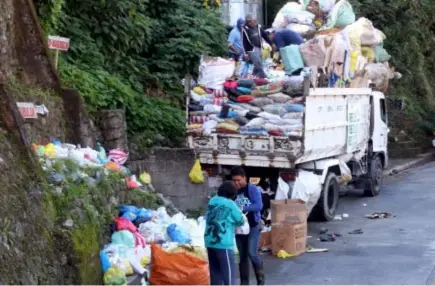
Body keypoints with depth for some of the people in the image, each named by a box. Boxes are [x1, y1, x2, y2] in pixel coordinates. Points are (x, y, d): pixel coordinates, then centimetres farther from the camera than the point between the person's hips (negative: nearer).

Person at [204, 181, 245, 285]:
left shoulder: (212, 202, 10)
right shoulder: (230, 204, -7)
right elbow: (241, 221, 3)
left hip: (209, 242, 6)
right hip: (223, 243, -6)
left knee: (215, 271, 14)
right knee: (229, 272, 0)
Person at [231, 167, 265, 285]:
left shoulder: (253, 189, -9)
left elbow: (259, 206, -18)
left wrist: (243, 208, -28)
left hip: (253, 226, -4)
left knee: (252, 253, -14)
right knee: (242, 256, 8)